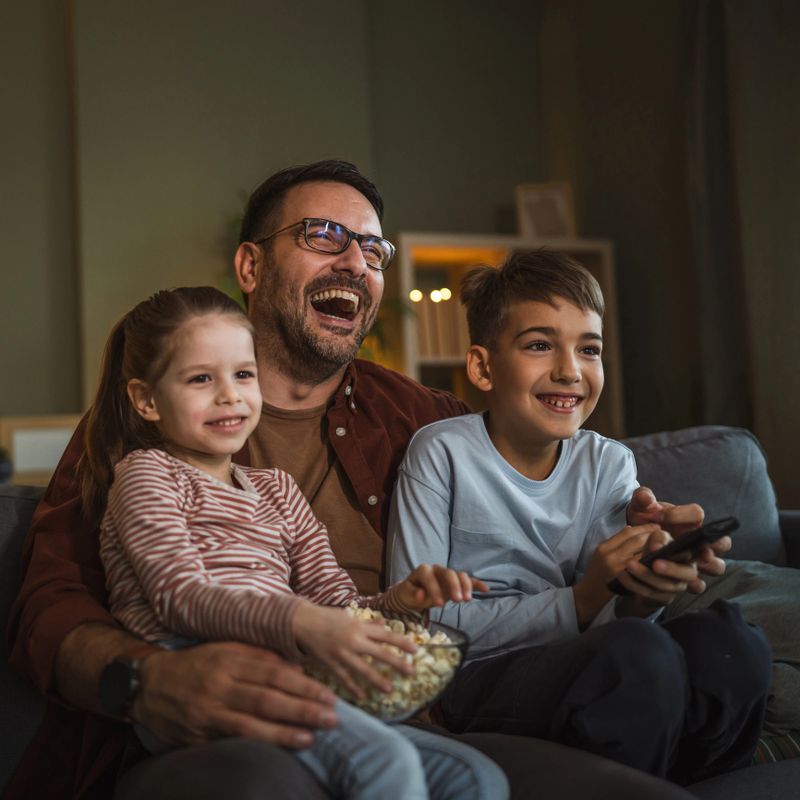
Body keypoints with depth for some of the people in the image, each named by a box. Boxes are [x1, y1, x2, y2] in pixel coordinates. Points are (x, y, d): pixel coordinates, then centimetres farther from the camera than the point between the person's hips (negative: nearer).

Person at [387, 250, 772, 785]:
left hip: (576, 672, 5)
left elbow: (601, 621, -1)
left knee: (724, 634, -21)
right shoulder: (441, 454, -8)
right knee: (641, 652, -30)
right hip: (470, 682, -4)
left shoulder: (609, 465, 6)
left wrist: (638, 601, -26)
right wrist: (578, 603, -20)